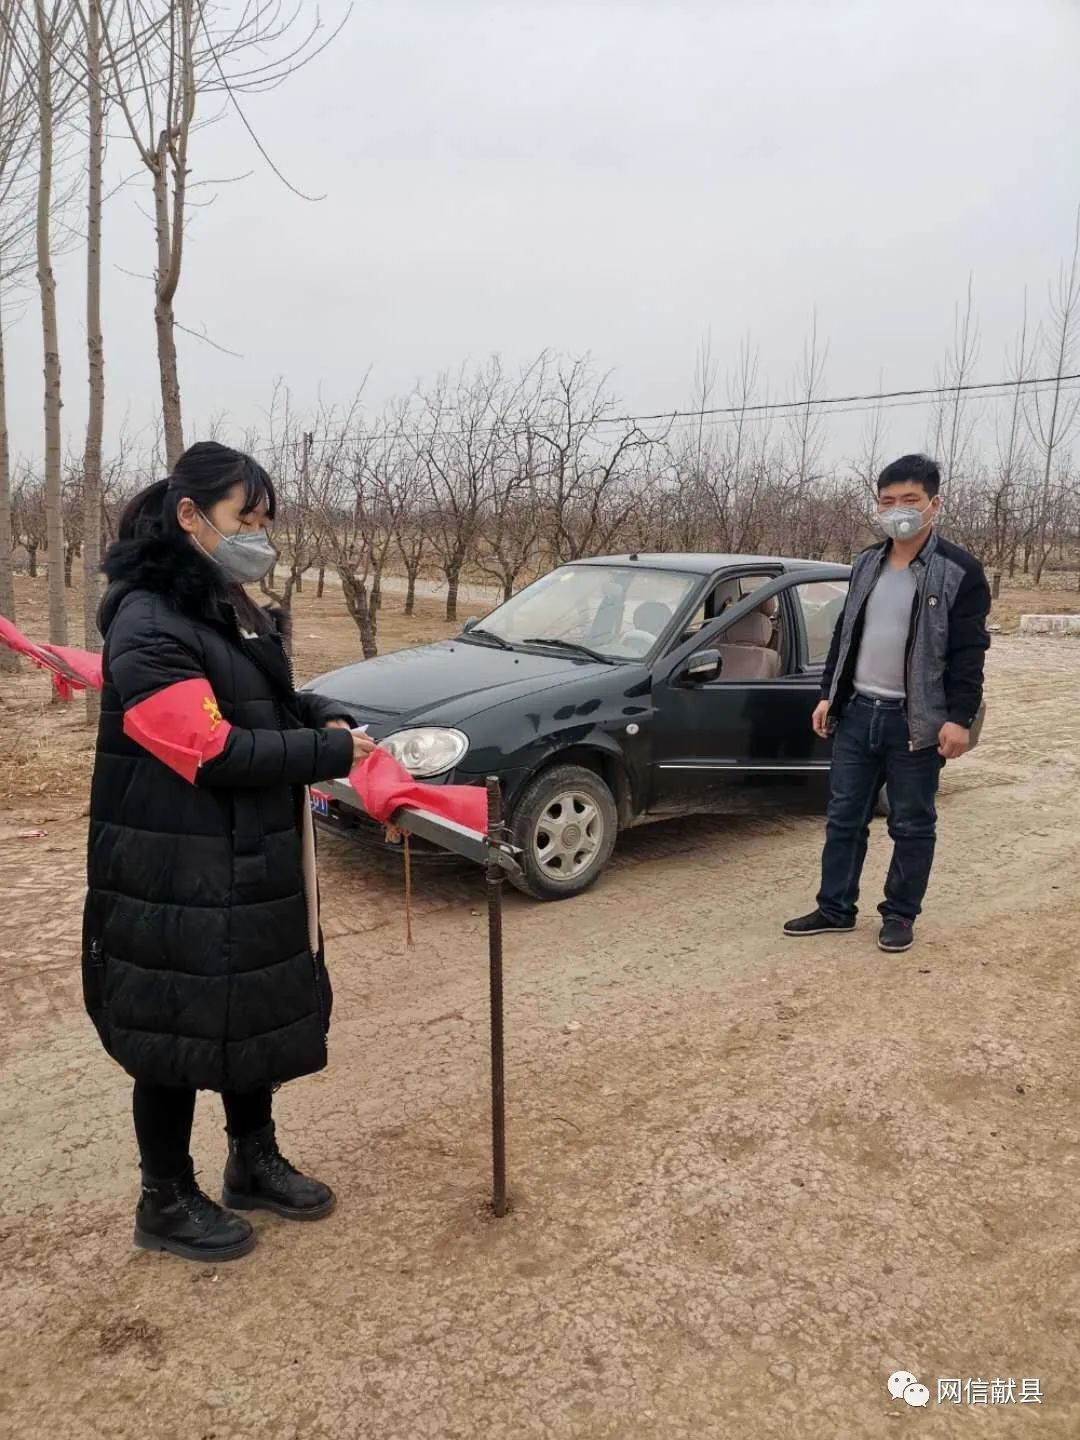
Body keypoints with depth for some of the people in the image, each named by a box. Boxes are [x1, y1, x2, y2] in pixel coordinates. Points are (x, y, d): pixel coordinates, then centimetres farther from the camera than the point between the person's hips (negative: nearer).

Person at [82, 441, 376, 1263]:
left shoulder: (236, 611, 10)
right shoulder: (147, 624, -20)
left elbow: (271, 704, 21)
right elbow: (213, 753, -25)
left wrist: (324, 716, 0)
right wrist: (332, 751, -20)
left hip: (255, 866, 9)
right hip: (177, 877, -9)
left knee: (261, 1015, 20)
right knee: (176, 1033, 8)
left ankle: (255, 1163, 40)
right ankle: (167, 1203, 29)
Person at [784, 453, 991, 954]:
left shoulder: (960, 572, -8)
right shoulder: (867, 564, 10)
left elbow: (968, 653, -10)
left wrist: (959, 719, -17)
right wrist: (829, 695, 12)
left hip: (916, 721, -5)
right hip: (857, 712, 5)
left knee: (912, 826, 7)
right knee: (844, 819, 10)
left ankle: (900, 914, 22)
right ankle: (835, 908, 22)